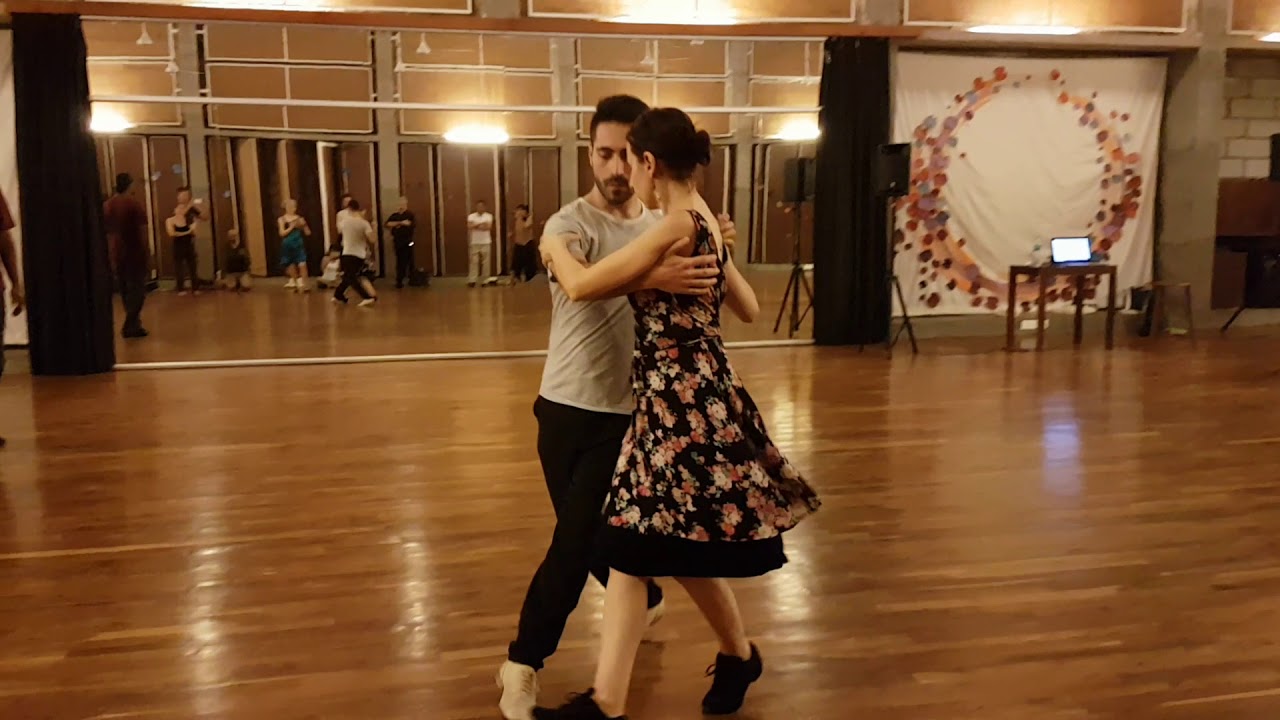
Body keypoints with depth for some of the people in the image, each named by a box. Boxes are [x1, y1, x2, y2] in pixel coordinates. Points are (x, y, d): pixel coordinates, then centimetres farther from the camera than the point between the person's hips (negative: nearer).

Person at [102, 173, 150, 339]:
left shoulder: (107, 205, 7)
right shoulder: (134, 203, -10)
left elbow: (105, 232, 10)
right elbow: (142, 231, -13)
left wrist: (110, 254, 16)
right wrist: (147, 254, -8)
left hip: (117, 254, 5)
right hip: (135, 253, -5)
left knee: (125, 291, 14)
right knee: (138, 290, 0)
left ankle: (133, 325, 19)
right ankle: (130, 326, -8)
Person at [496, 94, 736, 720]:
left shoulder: (665, 225, 3)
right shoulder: (569, 224, -13)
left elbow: (691, 293, 11)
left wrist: (712, 249, -9)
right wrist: (651, 278, -54)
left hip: (626, 411, 2)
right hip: (566, 407, -1)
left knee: (575, 537, 2)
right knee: (588, 531, 10)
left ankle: (524, 662, 18)